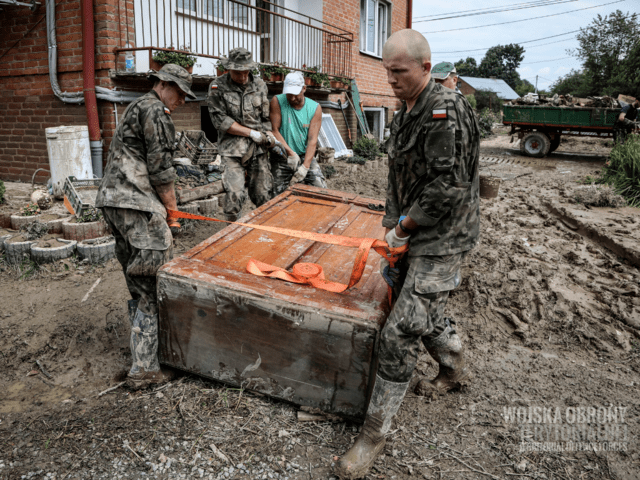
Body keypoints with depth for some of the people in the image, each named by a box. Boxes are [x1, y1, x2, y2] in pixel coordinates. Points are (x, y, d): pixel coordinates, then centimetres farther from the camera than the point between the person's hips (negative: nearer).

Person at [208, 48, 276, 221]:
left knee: (263, 196, 4)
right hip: (232, 148, -3)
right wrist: (252, 133, -9)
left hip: (258, 148, 3)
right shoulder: (218, 87, -3)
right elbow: (220, 121, -7)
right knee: (235, 195, -14)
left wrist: (268, 135, -4)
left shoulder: (259, 85, 9)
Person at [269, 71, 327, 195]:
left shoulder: (315, 108, -2)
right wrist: (290, 153, -20)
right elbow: (274, 130, -9)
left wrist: (305, 167, -21)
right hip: (282, 156, -1)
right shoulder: (277, 102, -4)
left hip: (305, 155, 1)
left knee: (320, 187, -13)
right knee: (279, 194, -6)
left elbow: (312, 140, -10)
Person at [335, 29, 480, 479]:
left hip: (441, 239, -9)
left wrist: (404, 226, -14)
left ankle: (374, 433, 5)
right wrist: (394, 229, 13)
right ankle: (455, 369, 52)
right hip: (413, 236, 9)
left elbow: (448, 186, -24)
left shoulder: (445, 110, -19)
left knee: (401, 333, -9)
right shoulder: (406, 113, 11)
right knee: (424, 311, 24)